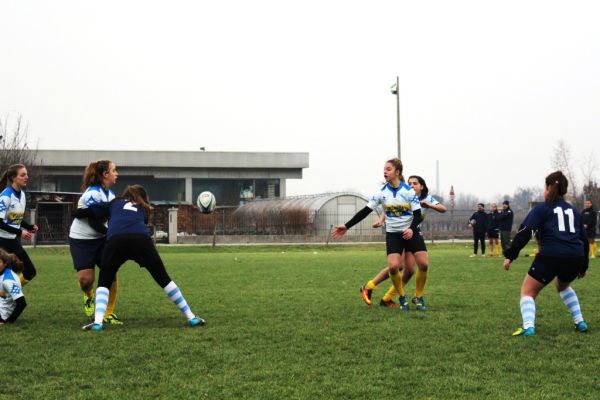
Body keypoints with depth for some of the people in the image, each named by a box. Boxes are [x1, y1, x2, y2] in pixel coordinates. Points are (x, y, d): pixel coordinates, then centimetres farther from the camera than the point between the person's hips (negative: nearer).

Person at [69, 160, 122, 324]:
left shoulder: (110, 194, 5)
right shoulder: (93, 193, -19)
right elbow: (94, 222, -21)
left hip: (101, 238, 6)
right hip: (81, 240, -6)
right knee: (86, 279, -12)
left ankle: (109, 313, 3)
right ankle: (89, 297, 25)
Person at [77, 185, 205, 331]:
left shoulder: (115, 203, 34)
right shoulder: (142, 209, 38)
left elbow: (85, 212, 29)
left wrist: (80, 213, 52)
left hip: (116, 240, -1)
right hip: (141, 239, 1)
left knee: (104, 282, 16)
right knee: (164, 279, 15)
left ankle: (97, 322, -5)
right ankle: (191, 317, 16)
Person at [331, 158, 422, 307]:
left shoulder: (409, 191, -10)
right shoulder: (382, 192, -4)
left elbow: (418, 214, -10)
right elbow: (365, 211, -4)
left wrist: (411, 229, -30)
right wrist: (346, 226, -9)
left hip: (409, 233, 0)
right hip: (393, 234, 0)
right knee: (394, 266, -16)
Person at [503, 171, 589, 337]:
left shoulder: (542, 209, 9)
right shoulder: (573, 211, 23)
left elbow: (524, 233, -4)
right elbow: (584, 239, 25)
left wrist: (510, 255, -4)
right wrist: (583, 266, 34)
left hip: (551, 256, -5)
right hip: (576, 258, 5)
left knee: (528, 291, 8)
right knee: (563, 286, 36)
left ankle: (528, 327, -15)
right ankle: (580, 323, 28)